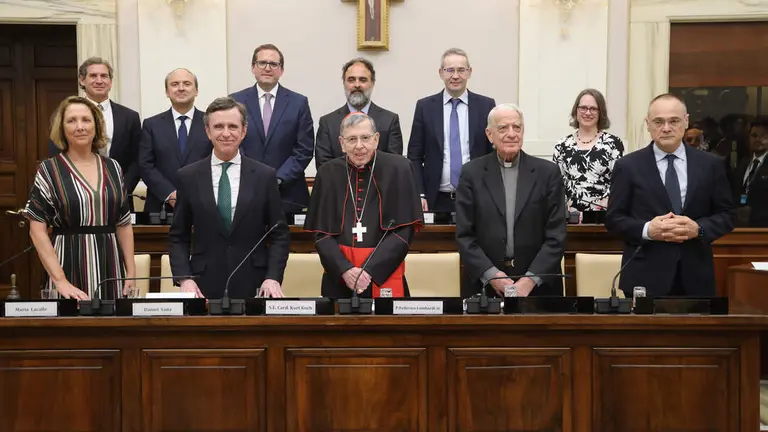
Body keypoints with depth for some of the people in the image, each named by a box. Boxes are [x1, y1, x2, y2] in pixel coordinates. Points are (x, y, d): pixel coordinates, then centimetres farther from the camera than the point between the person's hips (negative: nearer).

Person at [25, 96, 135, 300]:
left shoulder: (113, 168, 8)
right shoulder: (49, 170, -2)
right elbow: (37, 230, -6)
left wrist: (131, 273, 3)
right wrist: (60, 280, -15)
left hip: (111, 270, 3)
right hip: (70, 268, -3)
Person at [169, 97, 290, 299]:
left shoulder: (265, 176, 1)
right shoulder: (188, 176, 3)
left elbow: (279, 235, 3)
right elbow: (178, 237, 6)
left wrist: (273, 277, -9)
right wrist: (184, 278, -7)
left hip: (253, 286, 0)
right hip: (204, 286, 0)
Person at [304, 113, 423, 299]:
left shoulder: (398, 169, -4)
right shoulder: (328, 173, 1)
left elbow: (405, 229, -7)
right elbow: (321, 232, 1)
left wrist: (371, 270, -15)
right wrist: (345, 269, -14)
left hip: (385, 275, -1)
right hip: (338, 278, 1)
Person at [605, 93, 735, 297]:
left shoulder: (711, 164, 6)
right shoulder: (628, 166, 1)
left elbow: (726, 215, 8)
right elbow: (613, 218, 0)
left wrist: (699, 229, -12)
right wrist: (647, 230, -17)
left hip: (695, 276, 2)